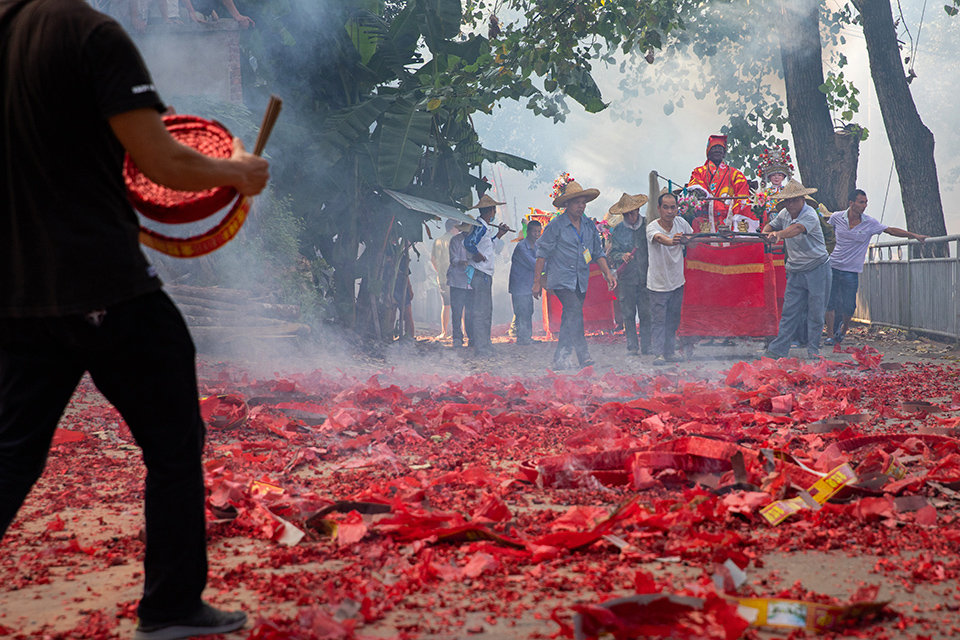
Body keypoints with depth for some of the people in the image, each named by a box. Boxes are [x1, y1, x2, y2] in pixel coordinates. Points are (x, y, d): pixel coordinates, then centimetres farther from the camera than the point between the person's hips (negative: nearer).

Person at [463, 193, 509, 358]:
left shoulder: (486, 227, 15)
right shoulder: (481, 227, -16)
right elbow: (468, 242, -31)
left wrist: (498, 235, 23)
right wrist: (478, 255, -18)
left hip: (485, 275, 10)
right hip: (480, 274, -10)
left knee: (486, 311, 15)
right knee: (481, 312, -8)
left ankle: (485, 345, 22)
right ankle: (481, 349, -7)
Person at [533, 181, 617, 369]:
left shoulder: (590, 225, 9)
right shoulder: (556, 226, -6)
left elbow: (598, 252, 16)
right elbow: (542, 254, -3)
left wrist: (608, 273, 3)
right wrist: (537, 281, -4)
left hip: (581, 281, 5)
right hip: (561, 280, -5)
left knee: (569, 320, 9)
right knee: (575, 311, -22)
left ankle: (560, 359, 17)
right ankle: (583, 355, -22)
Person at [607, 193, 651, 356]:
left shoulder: (647, 225, 2)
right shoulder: (618, 230, 5)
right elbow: (613, 253, 5)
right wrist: (622, 256, -16)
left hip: (646, 277, -1)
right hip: (626, 277, 1)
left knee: (646, 313, -1)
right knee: (628, 314, 2)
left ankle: (647, 346, 8)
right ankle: (632, 346, 11)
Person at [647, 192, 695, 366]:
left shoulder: (681, 223, -3)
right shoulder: (652, 227, -19)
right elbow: (660, 238, -44)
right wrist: (672, 240, -63)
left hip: (677, 281, 5)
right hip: (658, 284, -5)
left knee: (673, 319, 13)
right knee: (658, 320, -4)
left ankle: (670, 351, 24)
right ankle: (659, 353, 4)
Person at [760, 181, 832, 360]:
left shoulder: (810, 215, -19)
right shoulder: (784, 214, 3)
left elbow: (798, 228, -38)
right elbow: (770, 226, 15)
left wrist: (779, 234, -57)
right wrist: (767, 232, -10)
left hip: (817, 268, -5)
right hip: (796, 271, 5)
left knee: (815, 312, 1)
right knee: (789, 311, 1)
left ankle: (813, 350, 12)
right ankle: (777, 351, -2)